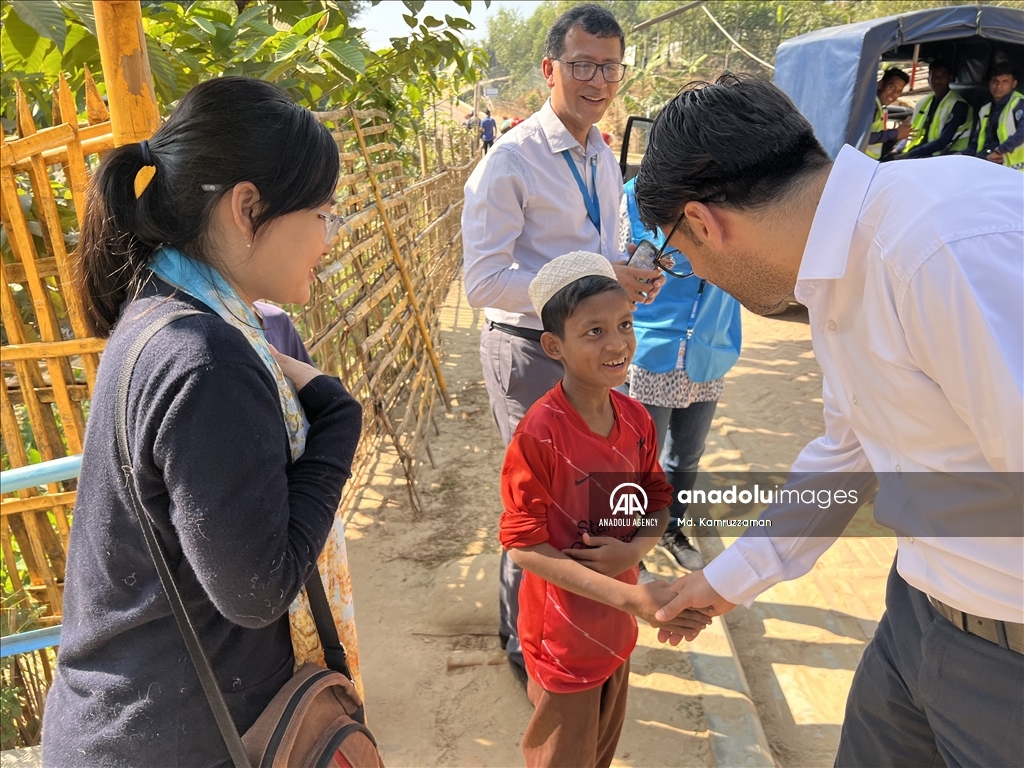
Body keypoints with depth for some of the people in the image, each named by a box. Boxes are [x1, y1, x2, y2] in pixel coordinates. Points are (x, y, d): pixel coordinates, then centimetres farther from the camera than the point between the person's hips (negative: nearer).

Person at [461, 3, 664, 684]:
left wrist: (631, 272, -3)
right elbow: (484, 282, -23)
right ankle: (525, 641, 30)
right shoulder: (510, 163, -17)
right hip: (531, 352, -8)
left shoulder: (603, 157, 10)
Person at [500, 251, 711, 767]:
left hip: (617, 629, 6)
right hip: (564, 635, -5)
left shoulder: (636, 419, -8)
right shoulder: (539, 434, -28)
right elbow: (523, 544, -25)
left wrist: (634, 551, -18)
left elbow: (658, 498, 4)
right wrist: (630, 597, -30)